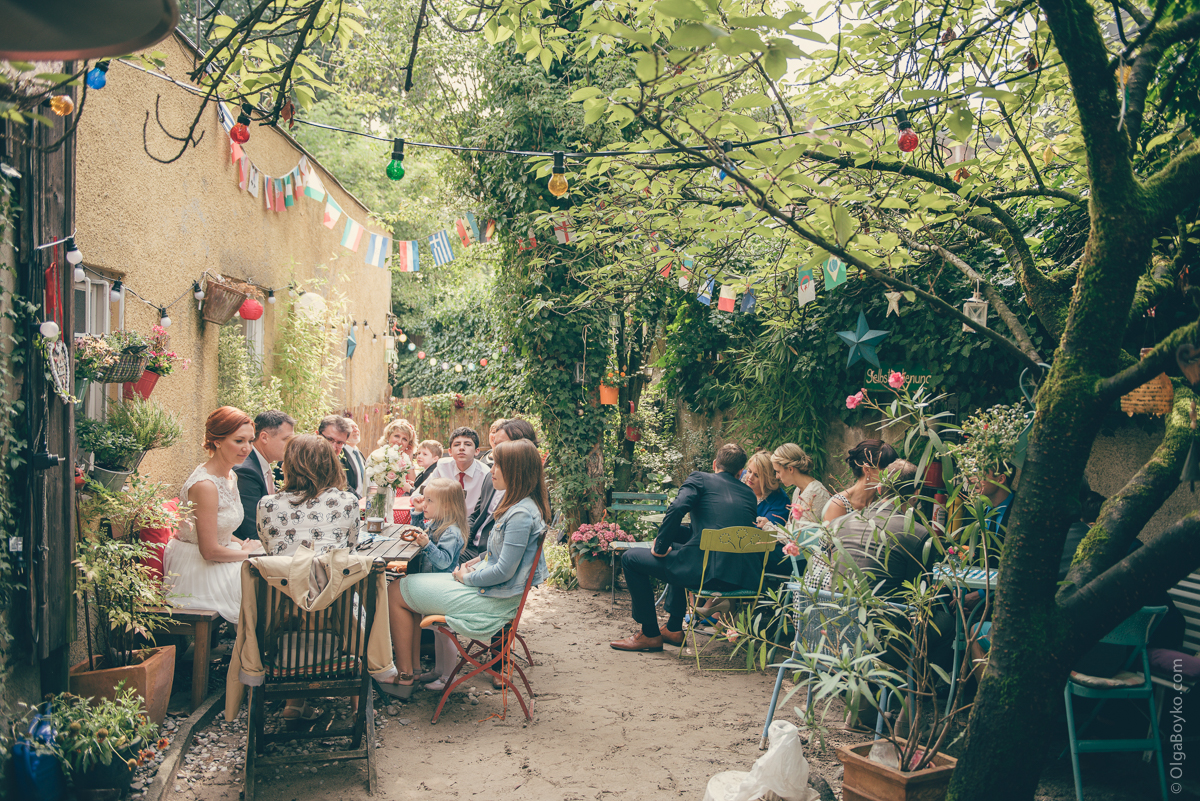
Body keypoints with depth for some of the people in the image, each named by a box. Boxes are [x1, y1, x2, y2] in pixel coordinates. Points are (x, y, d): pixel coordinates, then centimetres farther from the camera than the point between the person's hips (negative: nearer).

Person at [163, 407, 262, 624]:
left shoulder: (230, 476, 5)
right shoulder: (205, 485, -24)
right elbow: (210, 550, -24)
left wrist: (244, 544, 1)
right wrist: (247, 553, -9)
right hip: (195, 571, -9)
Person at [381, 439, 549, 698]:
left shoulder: (521, 515, -25)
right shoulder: (521, 505, 5)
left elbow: (503, 571, -25)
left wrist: (466, 577, -11)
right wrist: (476, 562, 6)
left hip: (491, 599, -10)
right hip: (487, 587, 10)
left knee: (396, 593, 0)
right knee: (408, 586, 16)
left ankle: (404, 678, 11)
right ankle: (413, 666, 18)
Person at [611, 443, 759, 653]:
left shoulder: (700, 479, 6)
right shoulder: (749, 494, 20)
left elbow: (676, 509, -12)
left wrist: (660, 547, 0)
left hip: (705, 571, -7)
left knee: (631, 558, 12)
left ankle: (649, 634, 17)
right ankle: (674, 628, 38)